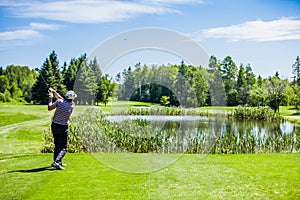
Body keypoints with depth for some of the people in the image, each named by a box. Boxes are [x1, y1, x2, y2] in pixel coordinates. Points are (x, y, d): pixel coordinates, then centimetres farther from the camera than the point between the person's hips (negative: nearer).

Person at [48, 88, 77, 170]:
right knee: (63, 147, 0)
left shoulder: (59, 102, -13)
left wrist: (50, 97, 9)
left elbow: (49, 108, -1)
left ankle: (58, 162, 27)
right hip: (63, 128, -3)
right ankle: (56, 162, -20)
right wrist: (53, 91, 11)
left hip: (54, 125, 3)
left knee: (57, 145, 18)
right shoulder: (72, 105, -7)